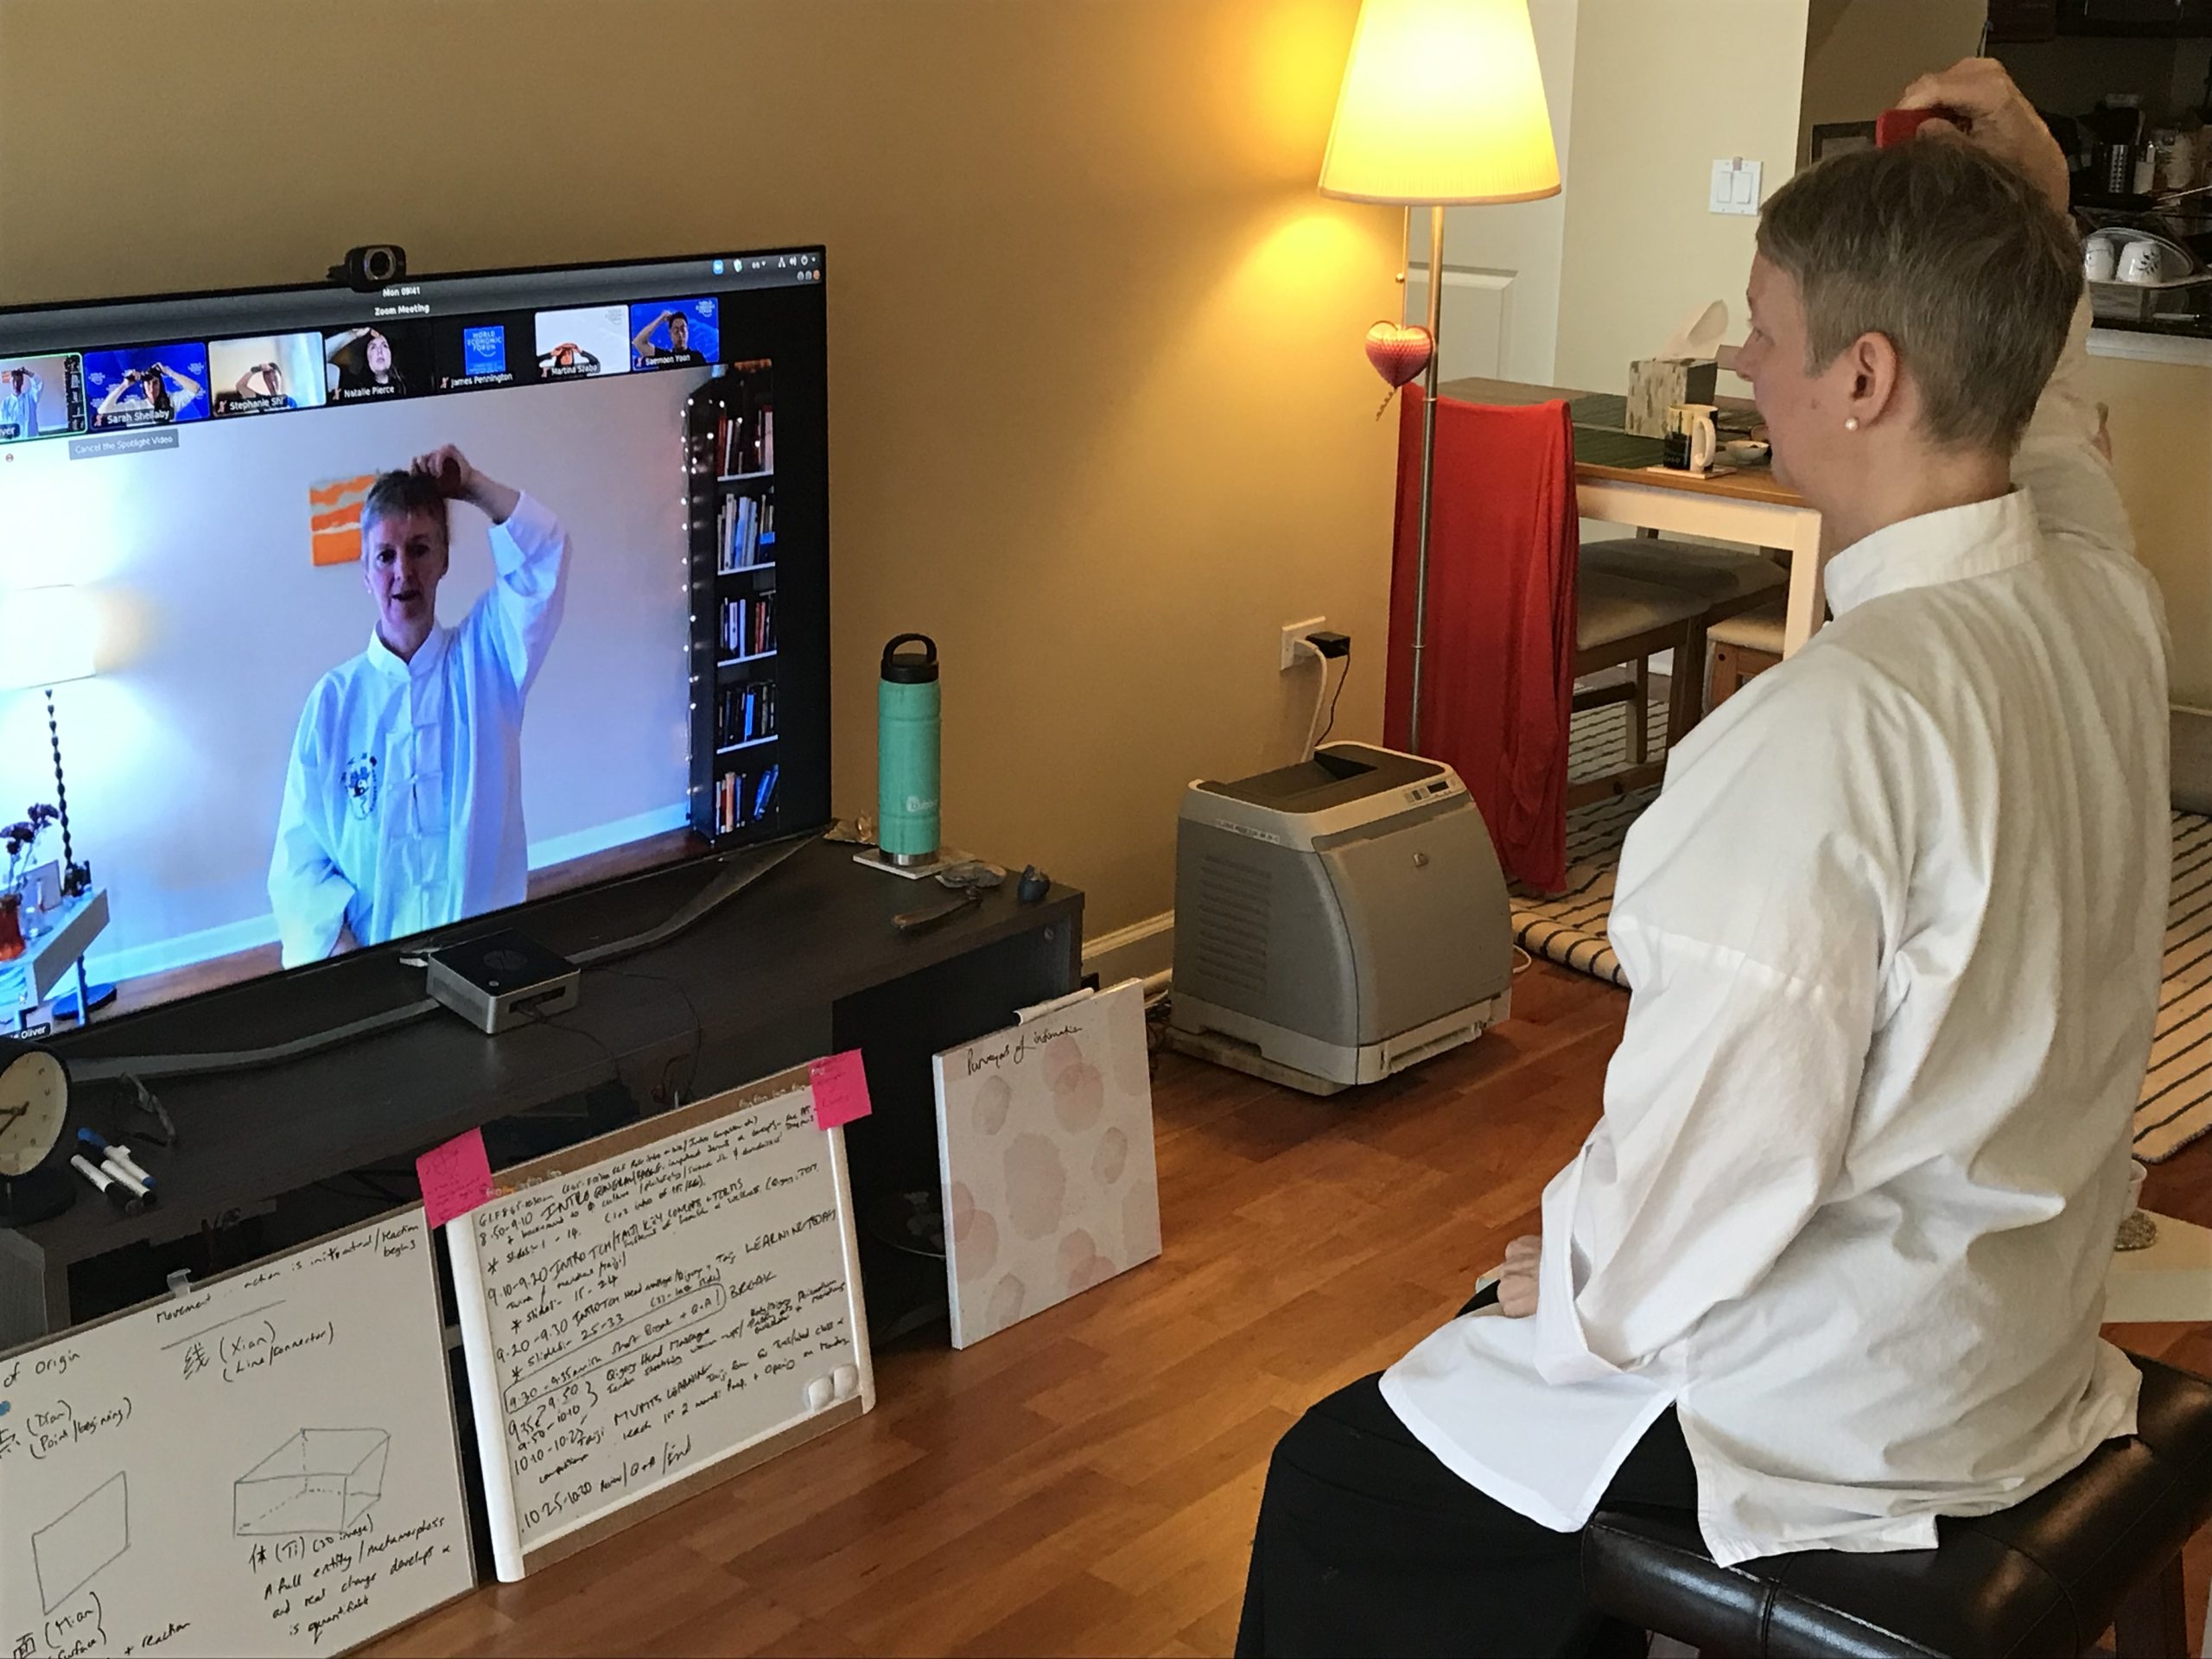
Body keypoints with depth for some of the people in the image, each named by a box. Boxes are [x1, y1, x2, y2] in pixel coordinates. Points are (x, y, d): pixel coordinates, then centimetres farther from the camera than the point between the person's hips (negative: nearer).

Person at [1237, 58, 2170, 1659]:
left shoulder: (1835, 722, -32)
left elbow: (1719, 1151, -27)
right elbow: (2051, 434, 21)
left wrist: (1573, 1300, -9)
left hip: (1833, 1417, -9)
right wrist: (2042, 237, 12)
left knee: (1336, 1494, 6)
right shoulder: (2109, 600, -6)